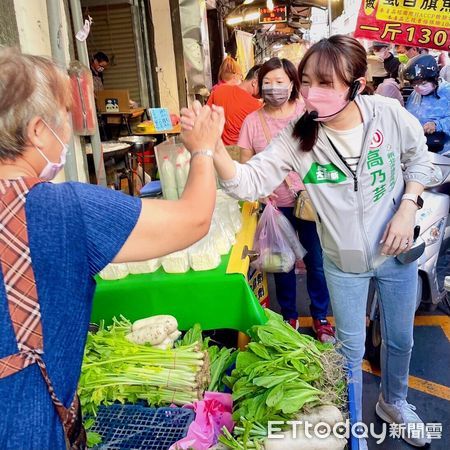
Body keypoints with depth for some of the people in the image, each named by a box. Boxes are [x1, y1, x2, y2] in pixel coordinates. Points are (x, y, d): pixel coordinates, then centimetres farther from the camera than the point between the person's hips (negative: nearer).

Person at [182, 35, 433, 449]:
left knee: (400, 337, 21)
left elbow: (418, 160, 0)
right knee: (351, 346, 16)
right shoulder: (298, 137, -19)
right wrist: (214, 149, -43)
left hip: (397, 250, 1)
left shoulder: (389, 114, -18)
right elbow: (250, 183, -27)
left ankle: (394, 403, 53)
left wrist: (408, 207, -14)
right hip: (343, 260, -1)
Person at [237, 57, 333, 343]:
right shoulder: (253, 121, 0)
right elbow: (246, 164, 4)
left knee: (316, 263, 9)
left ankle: (320, 317, 31)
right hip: (276, 206, 1)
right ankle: (289, 317, 36)